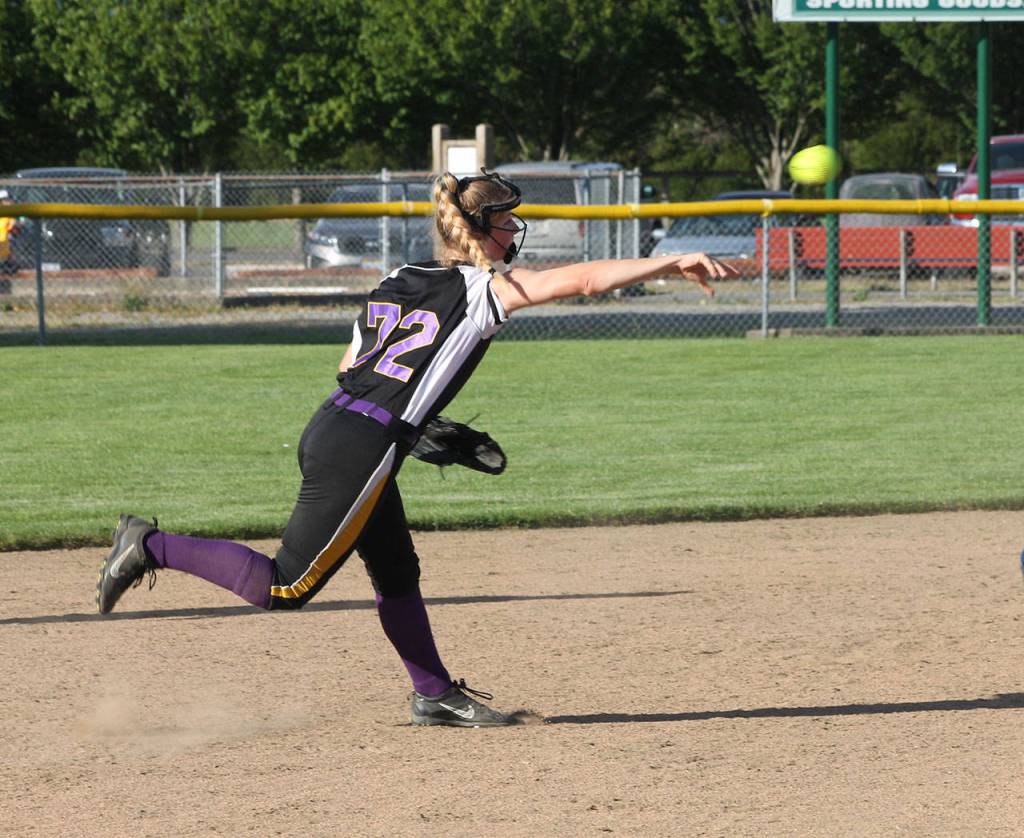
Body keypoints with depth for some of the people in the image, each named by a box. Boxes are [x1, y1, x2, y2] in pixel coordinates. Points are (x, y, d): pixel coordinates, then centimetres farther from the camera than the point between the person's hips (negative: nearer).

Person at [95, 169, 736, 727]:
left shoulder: (400, 283, 17)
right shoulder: (483, 288, -5)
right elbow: (582, 279, -11)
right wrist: (669, 263, -10)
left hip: (331, 428, 9)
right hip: (360, 451, -9)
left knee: (398, 573, 19)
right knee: (286, 587, -4)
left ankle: (435, 693, 28)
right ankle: (154, 547, -4)